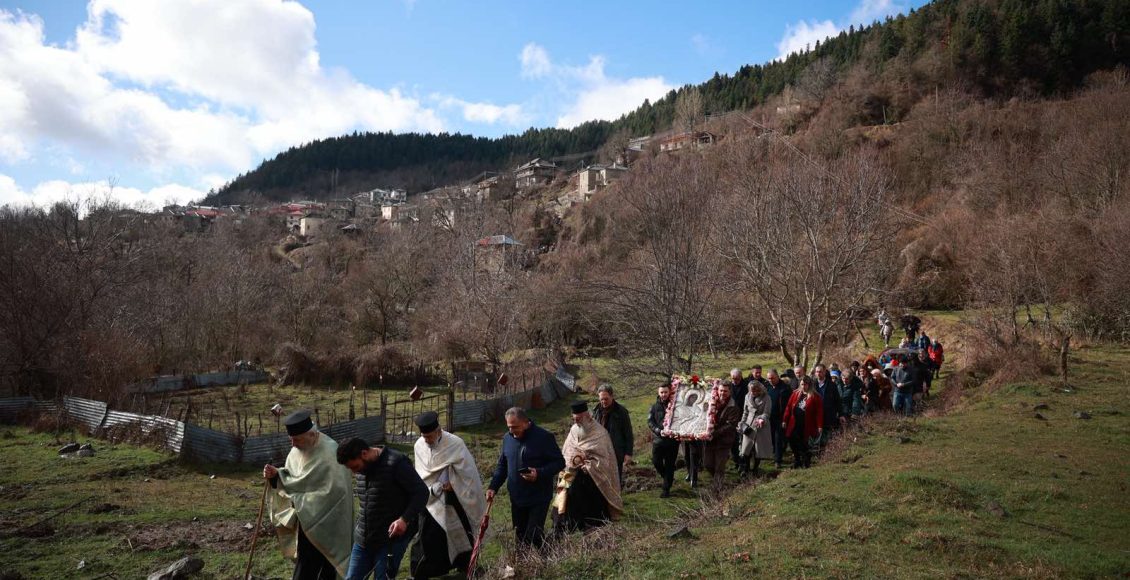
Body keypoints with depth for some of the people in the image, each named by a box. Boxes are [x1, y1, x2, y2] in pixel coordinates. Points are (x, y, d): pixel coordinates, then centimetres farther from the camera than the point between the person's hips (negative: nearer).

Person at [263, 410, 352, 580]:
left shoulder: (329, 454, -26)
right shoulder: (299, 448, 0)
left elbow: (332, 492, -26)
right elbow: (293, 476, 9)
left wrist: (299, 501, -22)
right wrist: (276, 474, -11)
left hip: (322, 520, -7)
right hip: (306, 516, 8)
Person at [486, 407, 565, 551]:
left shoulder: (544, 437, -13)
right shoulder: (507, 438, 4)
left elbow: (559, 462, -9)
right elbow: (502, 465, 14)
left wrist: (539, 473, -24)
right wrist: (493, 487, 1)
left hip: (538, 498, -5)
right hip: (516, 498, 6)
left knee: (534, 536, -8)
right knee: (520, 534, 14)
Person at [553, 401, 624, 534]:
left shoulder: (599, 433, -10)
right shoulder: (573, 430, 7)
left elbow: (602, 460, -11)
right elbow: (565, 452, 10)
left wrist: (586, 466, -15)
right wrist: (574, 460, -8)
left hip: (593, 477, -5)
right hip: (574, 474, 5)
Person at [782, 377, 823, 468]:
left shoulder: (815, 397, -7)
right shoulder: (795, 393, 7)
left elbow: (819, 412, -11)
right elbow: (788, 407, 7)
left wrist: (819, 426, -16)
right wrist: (785, 420, 3)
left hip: (807, 426, -4)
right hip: (794, 425, 4)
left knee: (805, 446, 6)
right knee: (793, 443, 8)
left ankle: (806, 463, 22)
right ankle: (796, 461, 27)